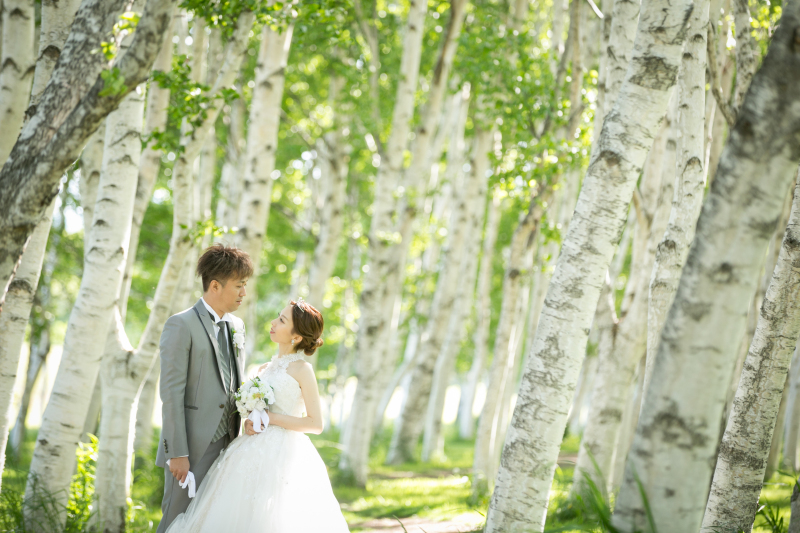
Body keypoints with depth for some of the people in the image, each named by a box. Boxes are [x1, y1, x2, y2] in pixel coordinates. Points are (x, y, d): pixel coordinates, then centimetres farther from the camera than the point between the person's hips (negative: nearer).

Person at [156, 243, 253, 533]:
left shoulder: (237, 326, 14)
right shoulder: (181, 324, -9)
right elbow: (171, 393, -13)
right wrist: (177, 453, -17)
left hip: (225, 444, 7)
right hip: (193, 447, -7)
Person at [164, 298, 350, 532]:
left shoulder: (301, 370, -5)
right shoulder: (264, 369, 15)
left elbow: (316, 424, -9)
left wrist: (269, 418, -12)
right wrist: (249, 423, -2)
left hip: (282, 456, -7)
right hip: (254, 455, 7)